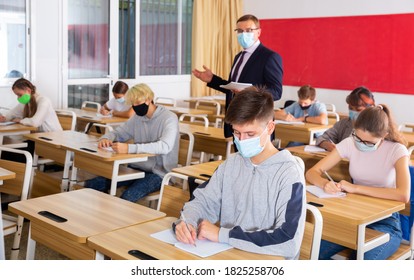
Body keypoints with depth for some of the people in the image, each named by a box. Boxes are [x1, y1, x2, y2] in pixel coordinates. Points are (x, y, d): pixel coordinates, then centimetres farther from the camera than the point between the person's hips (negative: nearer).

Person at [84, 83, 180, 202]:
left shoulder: (169, 118, -11)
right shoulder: (137, 118, 11)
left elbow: (165, 146, -27)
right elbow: (117, 133, 21)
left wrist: (129, 148, -36)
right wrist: (106, 138, -5)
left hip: (159, 172, -6)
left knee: (127, 197, -33)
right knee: (92, 184, -9)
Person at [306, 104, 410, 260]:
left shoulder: (397, 151, -13)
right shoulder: (350, 143, -4)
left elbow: (403, 195, -29)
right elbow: (312, 172, -4)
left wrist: (355, 188, -28)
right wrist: (325, 183, -28)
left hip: (385, 220, -2)